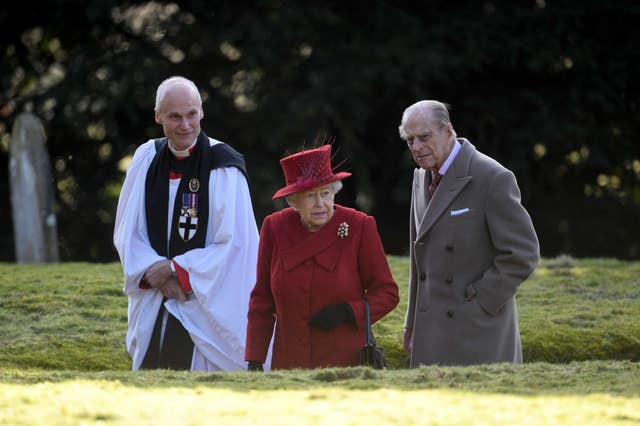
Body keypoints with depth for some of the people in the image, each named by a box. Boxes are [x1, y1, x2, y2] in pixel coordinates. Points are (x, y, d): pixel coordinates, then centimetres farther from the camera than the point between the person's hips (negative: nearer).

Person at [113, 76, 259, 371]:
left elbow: (234, 244, -13)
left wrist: (174, 270, -13)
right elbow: (127, 233, 6)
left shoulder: (223, 167, -10)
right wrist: (156, 273, -11)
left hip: (208, 309, -4)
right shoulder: (146, 159, 4)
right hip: (154, 310, 4)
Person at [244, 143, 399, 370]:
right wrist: (254, 361, 3)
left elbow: (387, 293, 1)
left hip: (346, 360, -2)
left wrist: (348, 312, -15)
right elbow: (262, 300, 7)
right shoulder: (275, 228, 2)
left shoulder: (359, 227, -4)